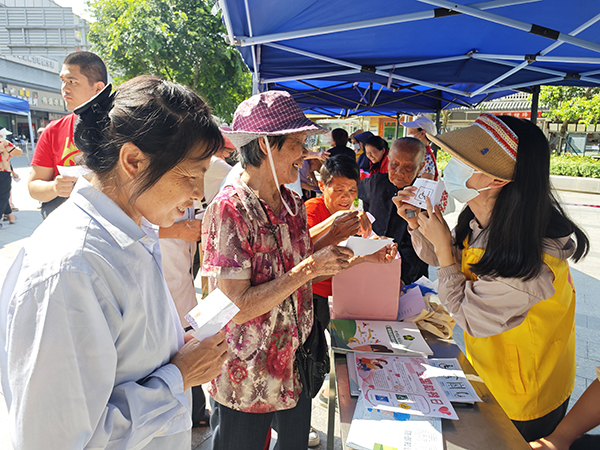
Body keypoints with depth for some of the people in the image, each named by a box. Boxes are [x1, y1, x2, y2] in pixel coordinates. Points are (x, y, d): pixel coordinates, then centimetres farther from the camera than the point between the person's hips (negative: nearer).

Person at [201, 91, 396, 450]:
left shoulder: (294, 205, 0)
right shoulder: (229, 211, -22)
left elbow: (292, 280, 6)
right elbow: (236, 308, -25)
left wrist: (360, 260, -2)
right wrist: (310, 268, -27)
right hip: (245, 382, -6)